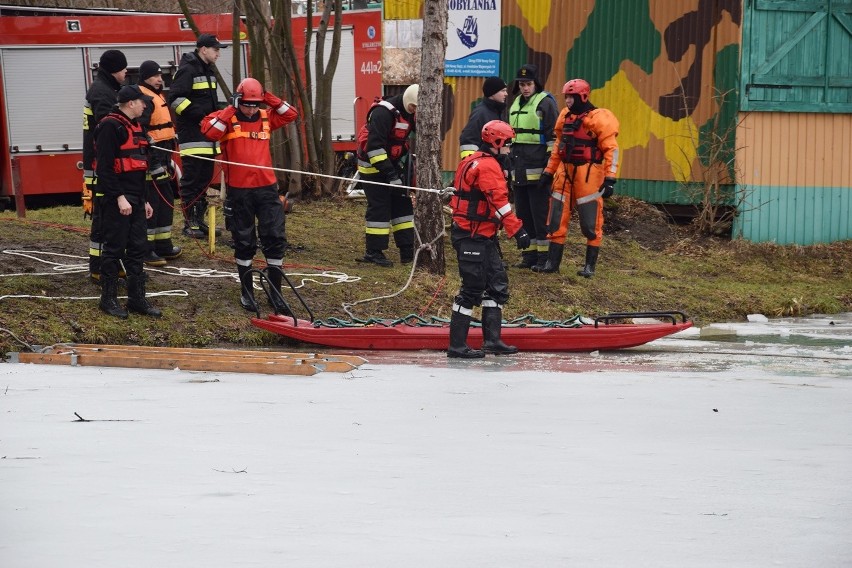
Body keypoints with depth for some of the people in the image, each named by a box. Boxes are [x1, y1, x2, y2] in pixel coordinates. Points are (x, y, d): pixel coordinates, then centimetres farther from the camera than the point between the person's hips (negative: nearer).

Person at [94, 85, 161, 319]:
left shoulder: (134, 126, 18)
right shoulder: (110, 126, -13)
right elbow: (104, 166, -20)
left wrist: (144, 200, 23)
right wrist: (119, 197, -23)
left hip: (135, 200, 9)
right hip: (117, 200, -9)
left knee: (138, 248, 10)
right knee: (114, 249, -2)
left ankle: (137, 299, 15)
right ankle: (108, 299, 5)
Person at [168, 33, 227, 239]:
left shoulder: (208, 70, 18)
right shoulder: (188, 70, -12)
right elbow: (174, 98, -19)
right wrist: (198, 114, -21)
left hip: (207, 135, 10)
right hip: (192, 135, -10)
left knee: (205, 178, 13)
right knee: (191, 180, -7)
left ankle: (199, 220, 20)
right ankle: (189, 223, -5)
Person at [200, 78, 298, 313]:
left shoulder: (266, 118, 9)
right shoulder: (227, 119, -3)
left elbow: (291, 114, 7)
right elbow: (209, 131, -19)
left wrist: (270, 99, -1)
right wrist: (230, 111, -14)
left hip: (266, 187, 3)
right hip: (239, 190, -3)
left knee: (275, 239, -2)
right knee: (244, 243, 7)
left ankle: (275, 292, 6)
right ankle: (247, 292, 20)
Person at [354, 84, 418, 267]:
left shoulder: (409, 115, 4)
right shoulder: (383, 113, -24)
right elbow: (374, 146, -29)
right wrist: (390, 174, -29)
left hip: (392, 166, 9)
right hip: (373, 167, -9)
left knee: (403, 205, 8)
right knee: (379, 208, -8)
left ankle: (408, 252, 11)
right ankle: (373, 252, -1)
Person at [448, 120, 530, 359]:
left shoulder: (472, 162, 16)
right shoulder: (488, 166, -16)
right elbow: (499, 201, -23)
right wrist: (517, 230, -24)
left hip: (483, 236, 11)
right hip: (474, 238, -11)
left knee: (497, 284, 12)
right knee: (472, 288, -7)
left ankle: (492, 340, 13)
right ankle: (457, 345, -4)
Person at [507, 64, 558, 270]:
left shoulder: (545, 103, -6)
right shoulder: (516, 105, 19)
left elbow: (553, 137, -10)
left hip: (538, 171, -8)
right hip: (519, 172, 8)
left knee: (540, 215, -6)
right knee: (523, 214, 9)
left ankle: (544, 255, -2)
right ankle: (529, 254, 15)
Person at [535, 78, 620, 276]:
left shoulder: (598, 119, -10)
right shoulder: (565, 117, 12)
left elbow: (611, 150, -13)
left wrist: (610, 179, -18)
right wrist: (549, 171, 21)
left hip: (588, 176, -7)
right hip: (565, 174, 7)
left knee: (590, 224, -1)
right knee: (556, 221, 7)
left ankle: (590, 266, 7)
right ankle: (552, 262, 14)